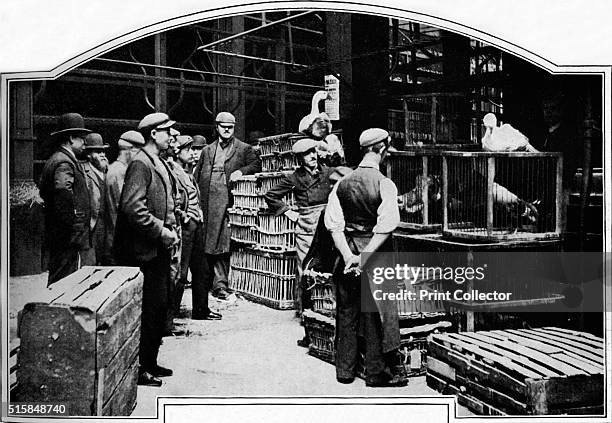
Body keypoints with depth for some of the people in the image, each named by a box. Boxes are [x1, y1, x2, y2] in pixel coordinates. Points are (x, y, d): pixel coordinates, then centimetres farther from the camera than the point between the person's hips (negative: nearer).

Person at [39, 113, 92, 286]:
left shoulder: (54, 160, 17)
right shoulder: (64, 163, -16)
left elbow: (43, 191, 23)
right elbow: (65, 203, -24)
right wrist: (76, 236, -20)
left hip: (56, 236, 11)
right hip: (68, 239, -11)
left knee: (56, 283, 16)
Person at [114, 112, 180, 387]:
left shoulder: (159, 164, 17)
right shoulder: (140, 164, -13)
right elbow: (132, 207, -23)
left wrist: (171, 230, 9)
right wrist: (161, 232, -19)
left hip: (160, 248, 10)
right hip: (145, 250, -10)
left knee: (163, 303, 14)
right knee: (149, 309, -4)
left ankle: (150, 362, 26)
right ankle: (139, 369, 8)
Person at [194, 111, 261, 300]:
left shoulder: (244, 149, 11)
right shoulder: (207, 150, 20)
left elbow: (256, 165, 0)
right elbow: (196, 176, 18)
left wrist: (241, 171, -17)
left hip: (227, 200, -3)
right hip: (206, 203, 3)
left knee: (221, 244, -7)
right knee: (204, 242, 4)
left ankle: (220, 285, -4)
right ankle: (205, 281, 16)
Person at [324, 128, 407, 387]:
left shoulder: (342, 183, 2)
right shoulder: (384, 185, -11)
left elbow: (333, 224, -7)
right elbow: (385, 227, -21)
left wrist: (348, 255, -13)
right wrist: (365, 256, -19)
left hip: (348, 251, 4)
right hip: (376, 254, -4)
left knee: (347, 312, 14)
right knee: (375, 313, 7)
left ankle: (344, 370, 24)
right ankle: (377, 373, 17)